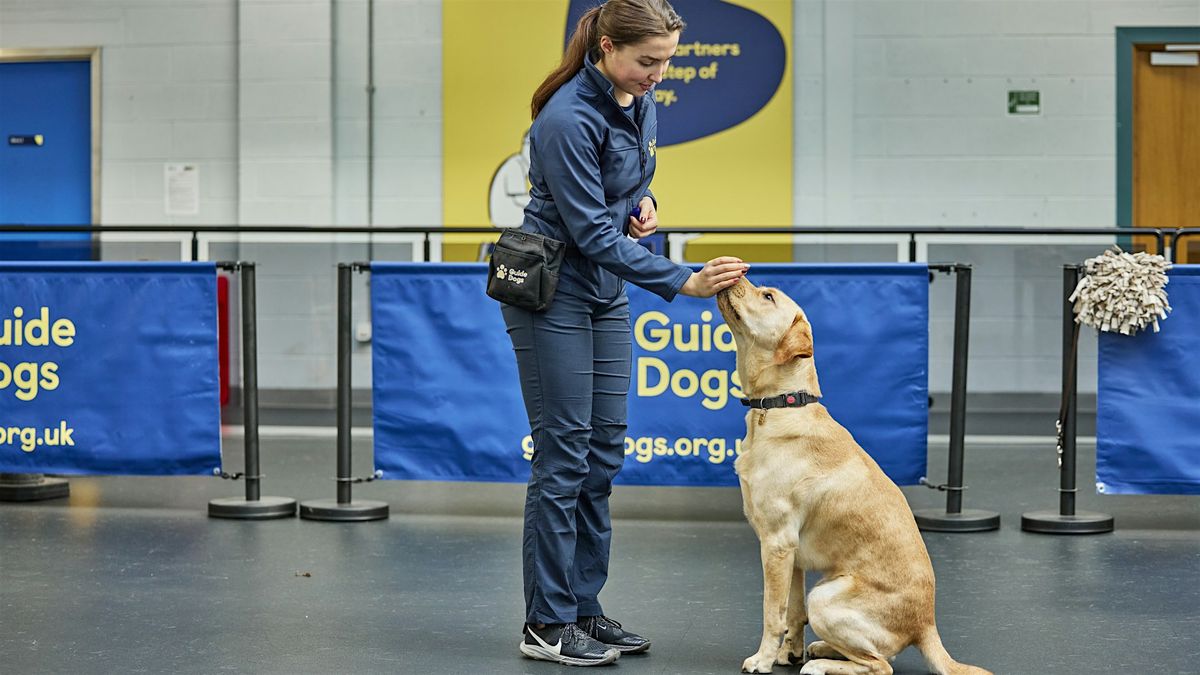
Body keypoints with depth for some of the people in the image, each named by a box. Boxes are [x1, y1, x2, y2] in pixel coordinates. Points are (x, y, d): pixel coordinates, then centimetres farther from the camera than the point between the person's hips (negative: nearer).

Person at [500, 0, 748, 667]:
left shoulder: (640, 101, 2)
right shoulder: (569, 119, -24)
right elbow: (593, 231, -24)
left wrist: (646, 201, 0)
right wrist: (684, 281, -26)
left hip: (607, 291, 8)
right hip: (553, 292, -8)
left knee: (604, 451, 9)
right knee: (564, 455, -5)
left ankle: (583, 608, 18)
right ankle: (547, 624, 4)